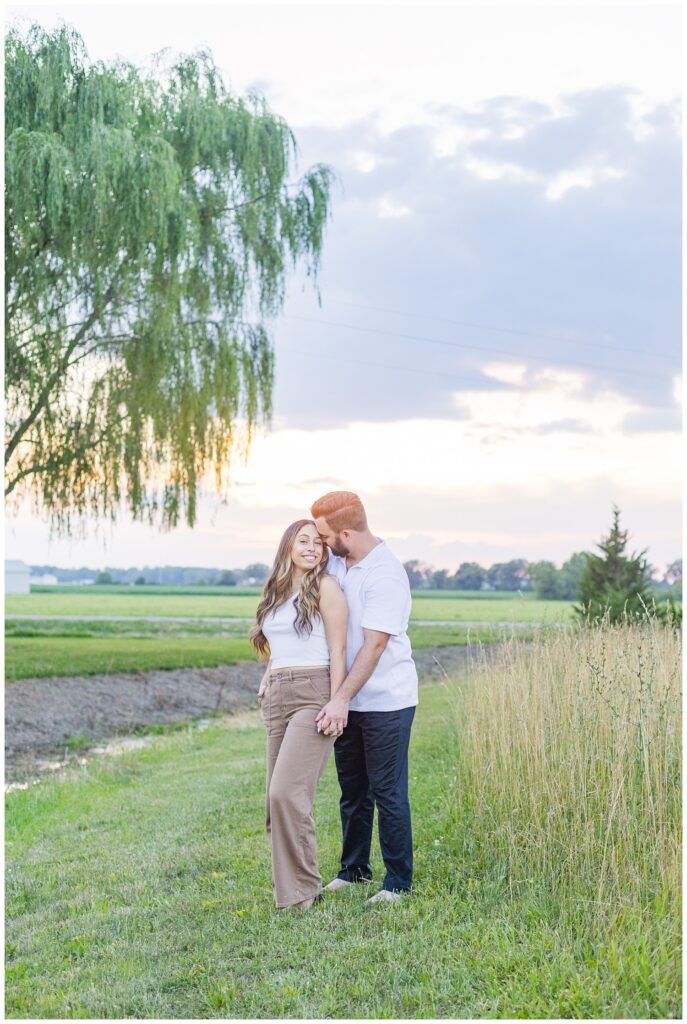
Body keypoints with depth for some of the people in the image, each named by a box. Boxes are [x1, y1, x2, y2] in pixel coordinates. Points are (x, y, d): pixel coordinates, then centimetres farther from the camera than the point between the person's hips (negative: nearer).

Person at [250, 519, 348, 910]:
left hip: (313, 695, -7)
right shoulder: (276, 592, 17)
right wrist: (267, 684, 16)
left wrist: (336, 706, -13)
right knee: (277, 799, 5)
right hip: (277, 700, 7)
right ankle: (289, 881, 16)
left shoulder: (325, 588, -3)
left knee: (287, 793, -16)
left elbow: (338, 651, -7)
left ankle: (303, 889, -6)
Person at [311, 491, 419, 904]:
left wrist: (341, 700, -28)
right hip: (348, 702, 8)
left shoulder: (385, 575, -21)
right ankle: (354, 869, 30)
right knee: (353, 790, 17)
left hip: (386, 701, -8)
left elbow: (374, 646, -25)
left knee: (388, 792, 0)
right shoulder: (335, 561, 4)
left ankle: (398, 882, 11)